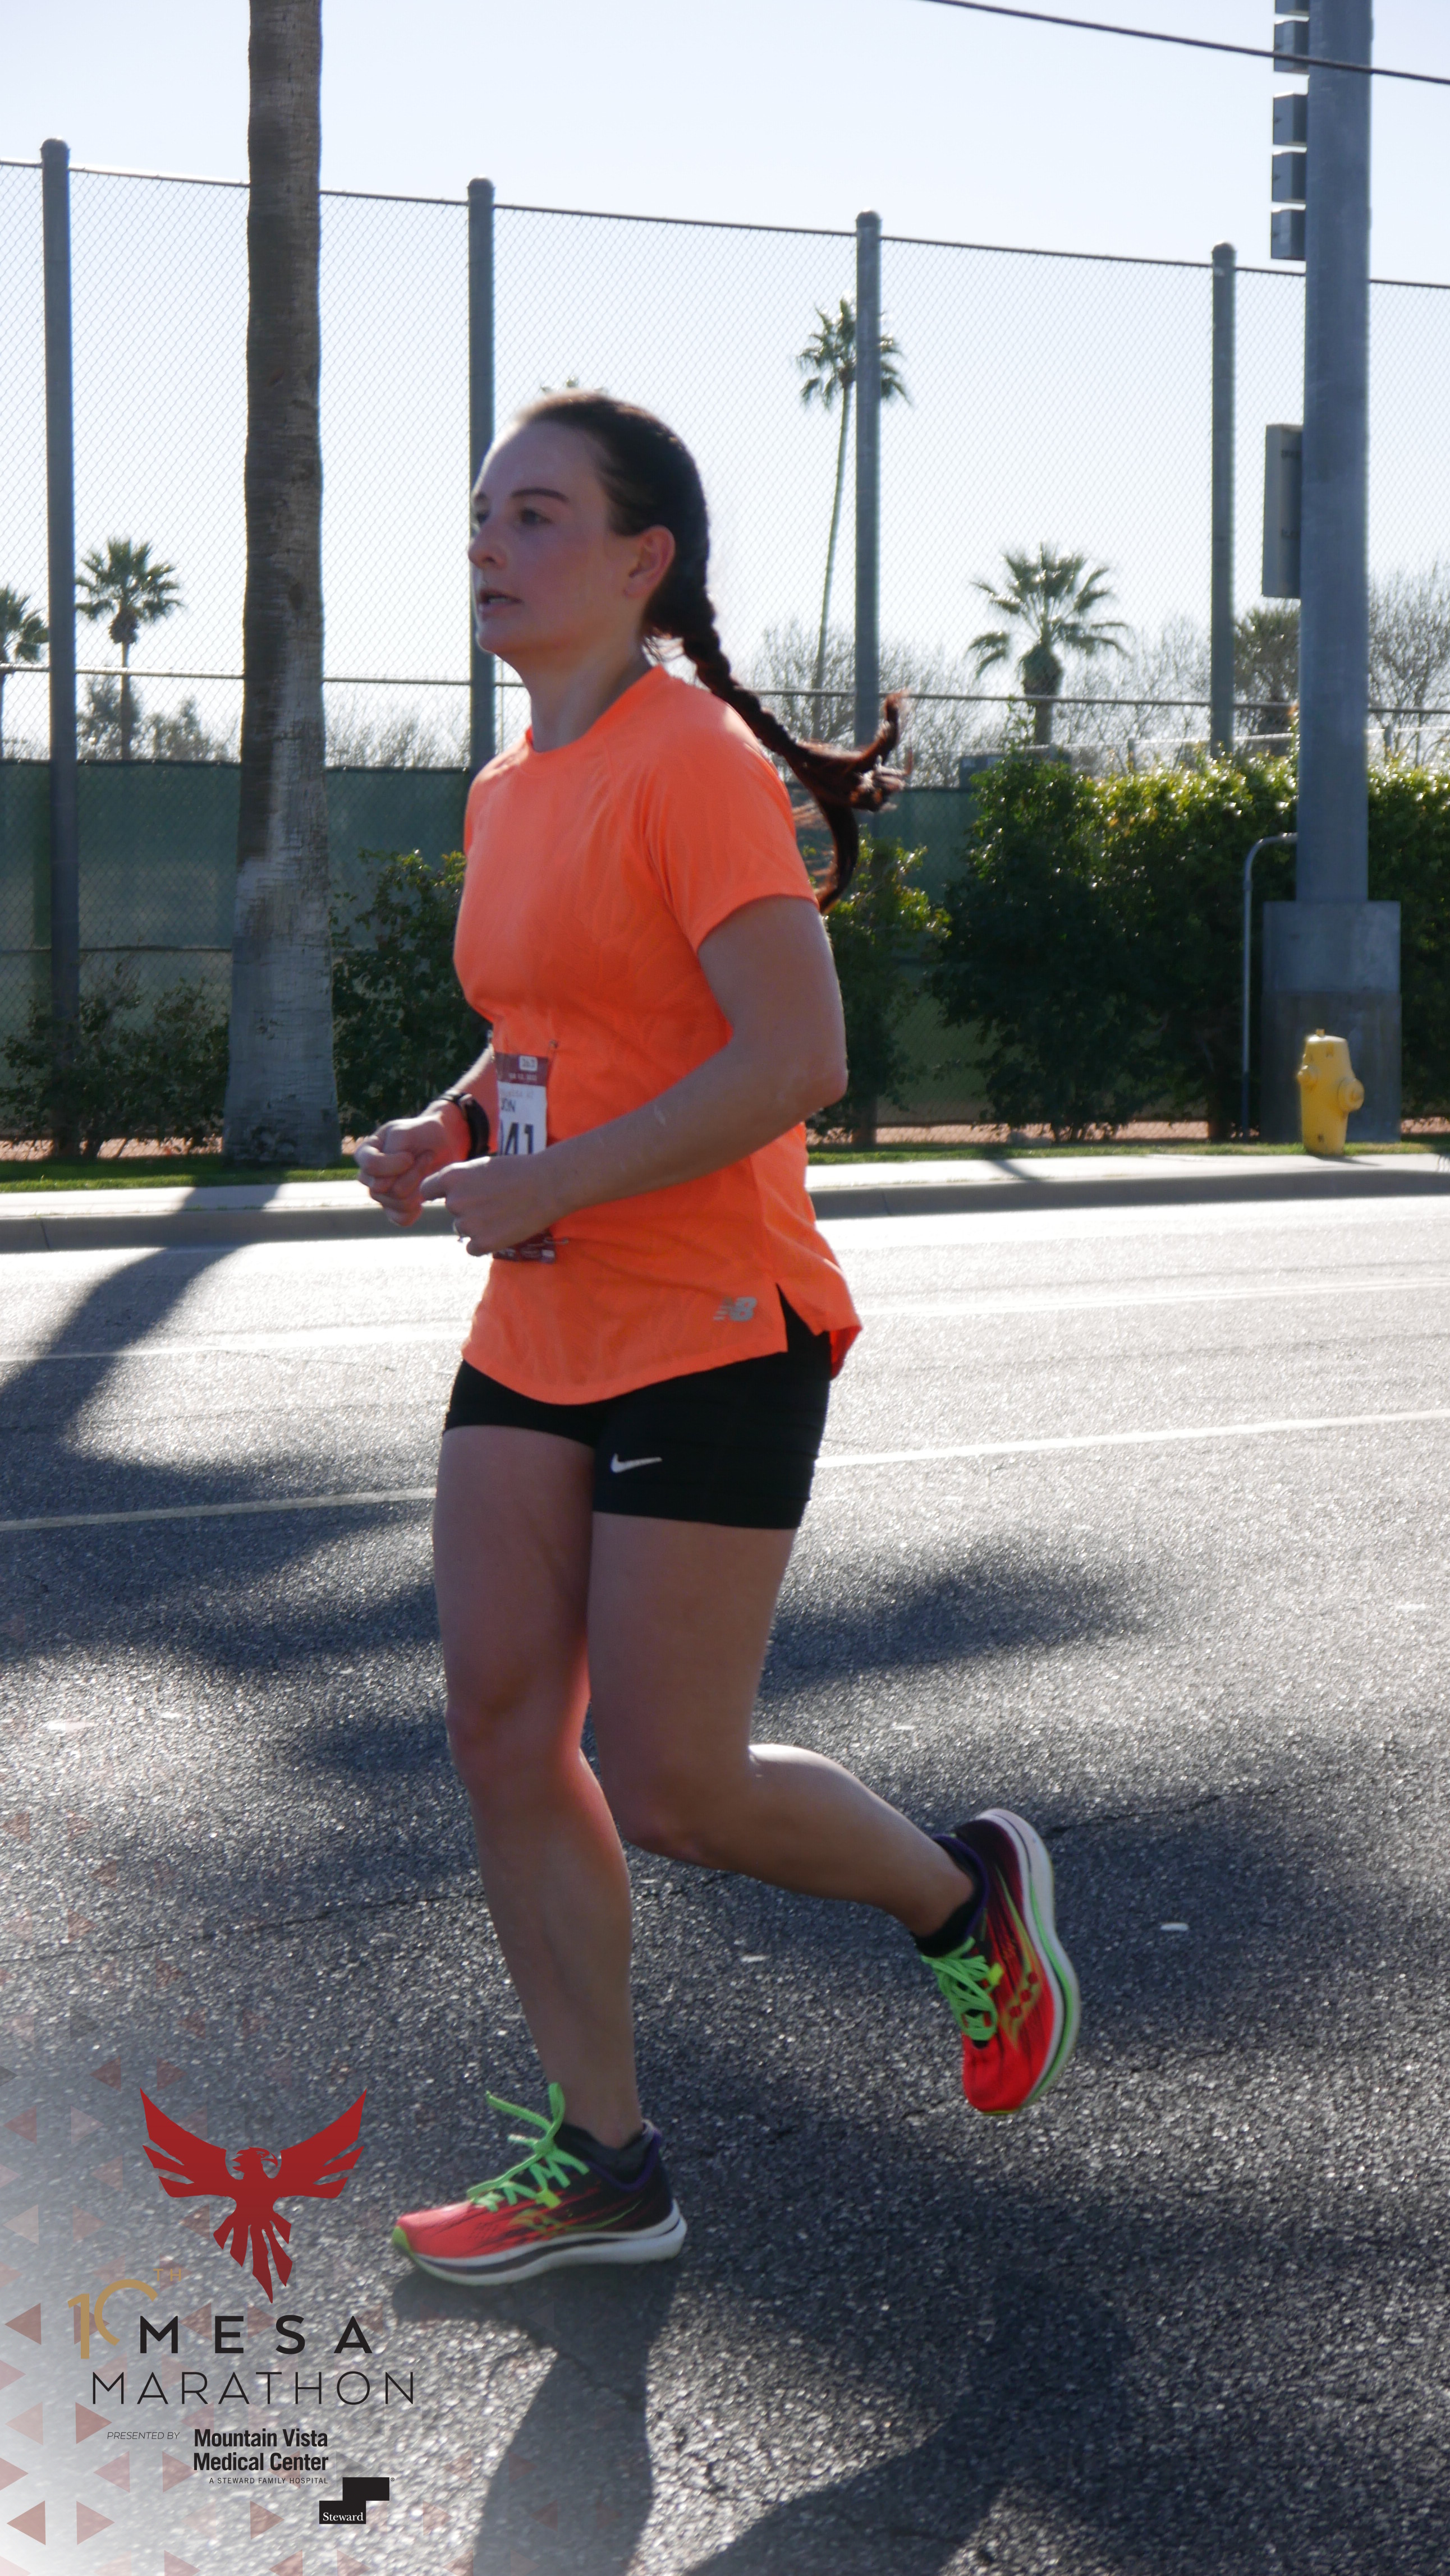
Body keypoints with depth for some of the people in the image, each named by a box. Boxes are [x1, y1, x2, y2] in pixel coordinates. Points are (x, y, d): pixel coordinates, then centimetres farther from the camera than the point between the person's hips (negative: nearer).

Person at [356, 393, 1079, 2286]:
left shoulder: (693, 764, -15)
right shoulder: (511, 790, 12)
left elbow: (799, 1059, -24)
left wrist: (547, 1185, -21)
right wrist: (449, 1132, 6)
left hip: (708, 1332, -8)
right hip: (537, 1337, 9)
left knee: (671, 1790, -4)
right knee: (502, 1733, 3)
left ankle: (970, 1897, 24)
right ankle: (602, 2165, 15)